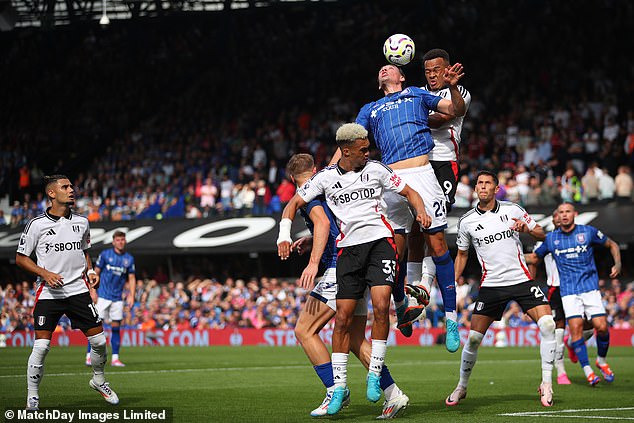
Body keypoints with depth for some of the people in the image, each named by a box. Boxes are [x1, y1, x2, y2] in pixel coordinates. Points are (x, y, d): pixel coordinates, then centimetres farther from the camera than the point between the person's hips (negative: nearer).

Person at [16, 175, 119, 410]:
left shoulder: (81, 222, 8)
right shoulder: (37, 224, -5)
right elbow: (21, 258, 0)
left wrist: (90, 271, 6)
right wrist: (46, 274, -13)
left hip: (78, 290, 4)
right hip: (48, 293, -3)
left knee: (99, 340, -1)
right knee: (41, 346, -10)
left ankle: (98, 380, 26)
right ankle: (32, 395, 6)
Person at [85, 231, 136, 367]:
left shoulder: (129, 258, 7)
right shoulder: (105, 254, 0)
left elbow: (132, 278, 10)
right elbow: (96, 272, 2)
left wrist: (131, 295, -1)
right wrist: (92, 291, -6)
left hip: (118, 298, 3)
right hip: (103, 296, -3)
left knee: (116, 327, 2)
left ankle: (115, 358, 6)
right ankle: (89, 356, -2)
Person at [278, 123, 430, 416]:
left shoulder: (376, 169, 6)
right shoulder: (326, 177, 6)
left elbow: (409, 193, 12)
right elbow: (294, 204, 10)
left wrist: (421, 210, -9)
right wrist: (284, 236, -5)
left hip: (380, 241, -1)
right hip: (349, 247, 1)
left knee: (381, 306, -19)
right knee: (343, 317, -2)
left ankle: (375, 374, -7)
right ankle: (339, 385, 7)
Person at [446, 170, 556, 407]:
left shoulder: (512, 210, 2)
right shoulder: (466, 221, 4)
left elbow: (541, 235, 8)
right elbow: (462, 254, 18)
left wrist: (527, 228, -13)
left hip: (521, 279, 0)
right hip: (491, 285, 1)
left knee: (547, 324, -19)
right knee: (473, 338, -4)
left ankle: (546, 383, -8)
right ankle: (462, 387, 18)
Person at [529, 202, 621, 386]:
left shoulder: (588, 231, 2)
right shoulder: (550, 238, 5)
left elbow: (612, 244, 14)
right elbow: (535, 257, 20)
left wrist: (617, 264, -2)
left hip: (590, 286, 0)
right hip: (568, 290, 0)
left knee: (601, 327, -10)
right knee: (576, 327, -16)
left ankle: (602, 360, 16)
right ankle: (587, 369, -9)